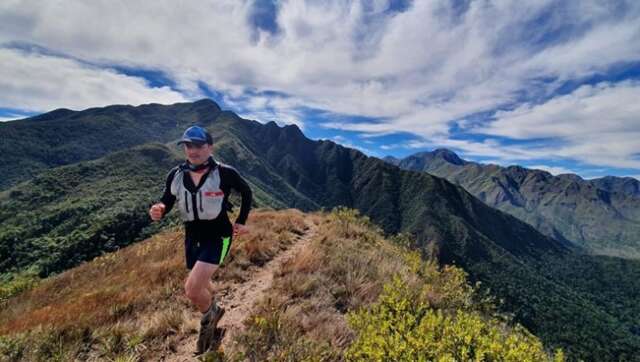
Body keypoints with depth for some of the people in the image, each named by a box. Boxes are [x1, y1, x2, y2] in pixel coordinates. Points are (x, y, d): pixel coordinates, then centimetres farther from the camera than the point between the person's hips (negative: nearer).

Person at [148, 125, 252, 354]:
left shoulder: (225, 173, -16)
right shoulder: (176, 175, -5)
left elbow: (246, 192, -1)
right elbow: (167, 201, 6)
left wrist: (241, 222, 0)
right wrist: (158, 210, -18)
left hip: (218, 237, -5)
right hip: (192, 237, 6)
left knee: (192, 289, -17)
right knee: (201, 286, 22)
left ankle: (209, 318, 20)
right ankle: (212, 327, 51)